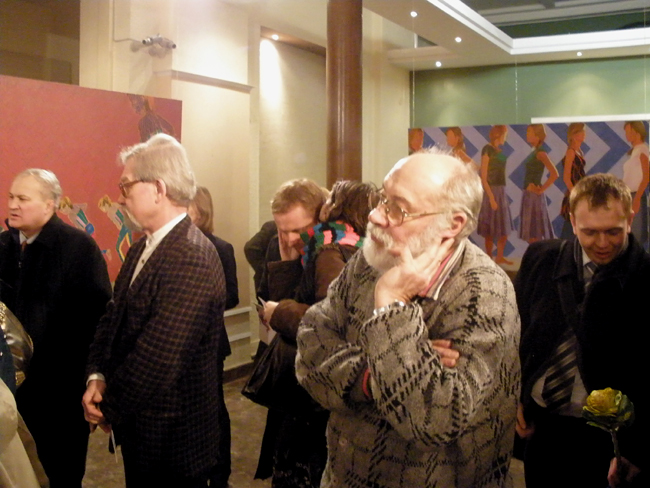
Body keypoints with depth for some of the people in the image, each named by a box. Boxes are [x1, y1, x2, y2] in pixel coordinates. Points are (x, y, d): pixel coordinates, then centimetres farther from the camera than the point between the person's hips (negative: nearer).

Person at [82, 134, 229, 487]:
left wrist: (110, 408, -14)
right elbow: (114, 316, 8)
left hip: (172, 436, -8)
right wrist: (96, 377, -7)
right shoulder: (143, 248, 6)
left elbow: (157, 358, -27)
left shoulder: (192, 259, -25)